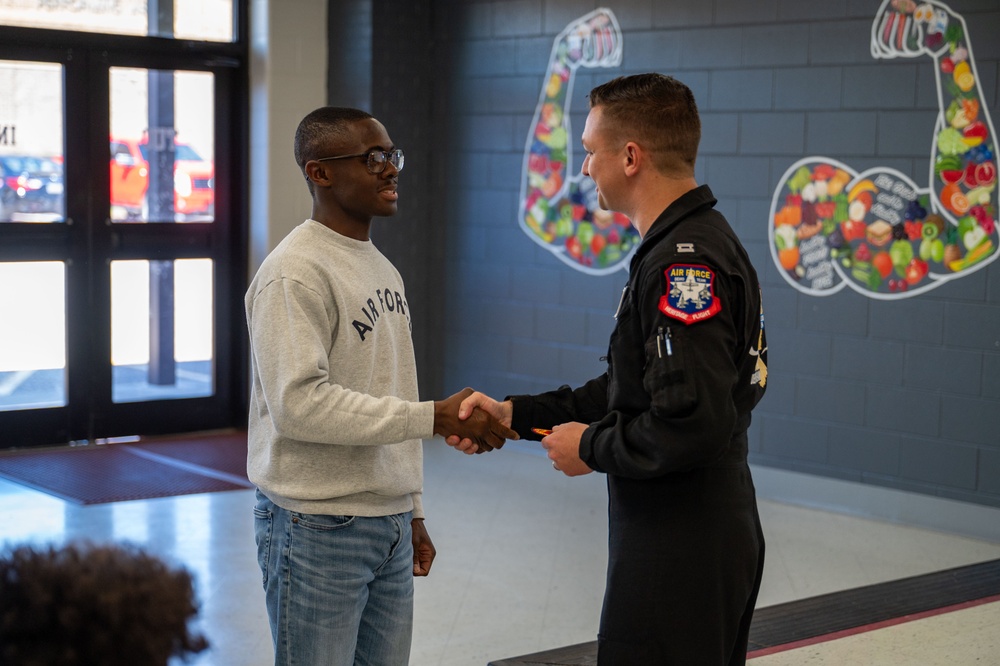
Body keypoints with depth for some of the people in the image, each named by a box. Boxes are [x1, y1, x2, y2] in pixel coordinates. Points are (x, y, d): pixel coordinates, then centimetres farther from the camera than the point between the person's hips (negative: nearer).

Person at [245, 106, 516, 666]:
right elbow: (300, 402, -24)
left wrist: (412, 513, 17)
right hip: (319, 530, -8)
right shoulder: (295, 273, -14)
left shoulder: (382, 268, 15)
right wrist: (436, 417, -23)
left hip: (391, 524, 8)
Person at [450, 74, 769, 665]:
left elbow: (690, 425, -29)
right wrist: (514, 414, 12)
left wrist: (590, 448, -13)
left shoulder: (686, 261, -21)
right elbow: (633, 389, 17)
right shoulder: (703, 242, 12)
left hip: (679, 552, -10)